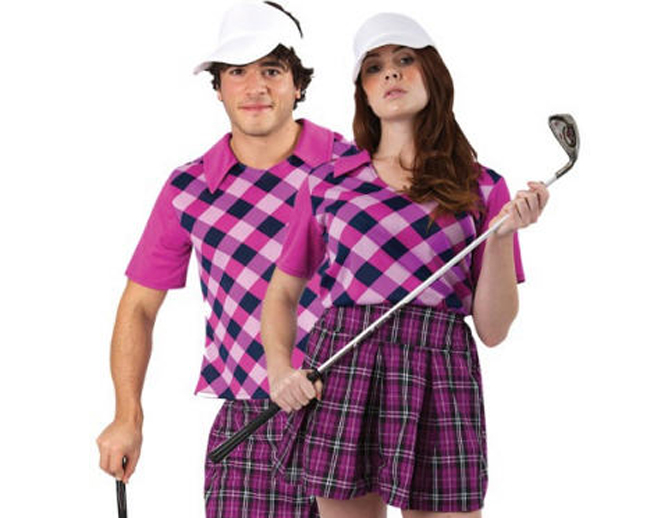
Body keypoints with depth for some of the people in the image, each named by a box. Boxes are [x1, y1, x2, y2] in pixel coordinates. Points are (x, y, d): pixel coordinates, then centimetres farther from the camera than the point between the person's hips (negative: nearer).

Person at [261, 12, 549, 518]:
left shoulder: (483, 189, 9)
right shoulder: (327, 183, 11)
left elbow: (493, 330, 5)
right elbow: (281, 293, 18)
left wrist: (502, 237, -9)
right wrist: (280, 368, 0)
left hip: (440, 384, -1)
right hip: (340, 376, 1)